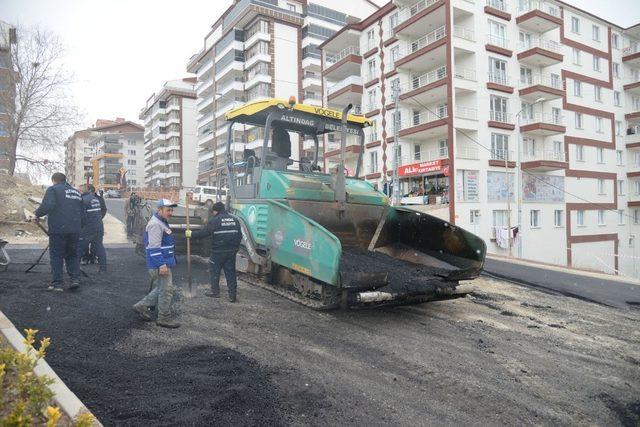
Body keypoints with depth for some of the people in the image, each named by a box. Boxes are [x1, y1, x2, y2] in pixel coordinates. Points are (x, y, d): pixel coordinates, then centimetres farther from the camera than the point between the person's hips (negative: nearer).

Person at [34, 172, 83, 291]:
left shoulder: (53, 189, 0)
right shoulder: (77, 192, 19)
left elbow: (47, 206, -17)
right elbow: (82, 214, 20)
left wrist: (37, 214, 0)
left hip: (58, 229, -5)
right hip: (74, 230, 5)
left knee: (56, 256, 2)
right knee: (72, 255, 13)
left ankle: (57, 283, 3)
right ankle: (75, 278, 2)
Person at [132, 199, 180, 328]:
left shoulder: (162, 223, 16)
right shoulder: (155, 224, -18)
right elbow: (154, 247, -24)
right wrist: (161, 264, -27)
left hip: (164, 263, 11)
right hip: (159, 264, -11)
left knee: (160, 289, 20)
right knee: (166, 290, -3)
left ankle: (142, 306, 29)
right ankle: (164, 319, 7)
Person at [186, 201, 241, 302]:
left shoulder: (214, 221, -11)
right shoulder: (235, 220, 8)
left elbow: (203, 232, -9)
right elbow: (239, 236, 11)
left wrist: (190, 234, 4)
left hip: (218, 252, -5)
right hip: (232, 252, 5)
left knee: (215, 271, 11)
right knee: (231, 272, 9)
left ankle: (215, 292, 18)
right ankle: (232, 295, 9)